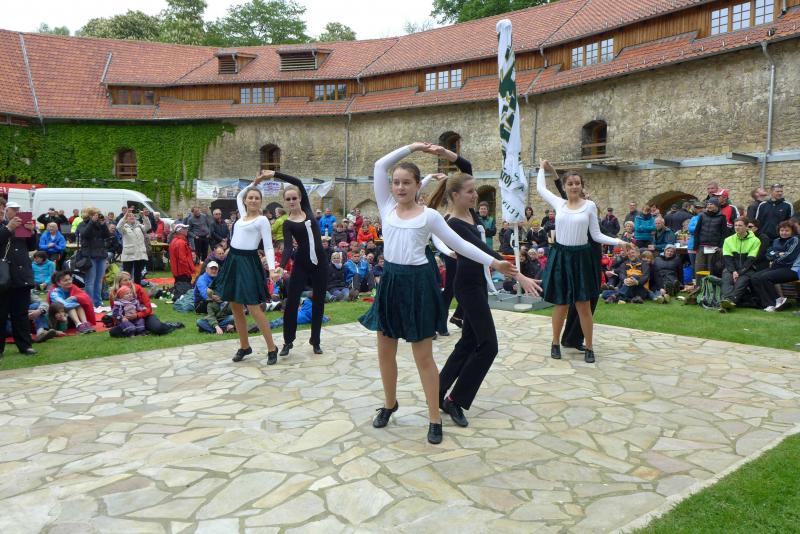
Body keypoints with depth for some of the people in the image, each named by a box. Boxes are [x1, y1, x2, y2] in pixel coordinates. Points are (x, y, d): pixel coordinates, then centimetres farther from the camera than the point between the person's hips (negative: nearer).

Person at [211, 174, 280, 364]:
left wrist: (272, 268, -23)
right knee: (235, 308, 10)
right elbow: (238, 196, 34)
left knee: (254, 309, -10)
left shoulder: (262, 220, -5)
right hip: (233, 261, 7)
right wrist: (255, 182, 25)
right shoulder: (243, 215, 13)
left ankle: (271, 348, 0)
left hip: (248, 263, -7)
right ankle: (244, 346, 23)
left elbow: (268, 247, -9)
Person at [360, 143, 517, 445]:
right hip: (390, 281, 4)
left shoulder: (429, 215, -2)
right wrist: (411, 148, 3)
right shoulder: (386, 208, 6)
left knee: (423, 356, 2)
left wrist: (494, 263, -2)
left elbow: (459, 244, 1)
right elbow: (380, 165, 2)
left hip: (417, 283, -4)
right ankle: (389, 404, 35)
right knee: (385, 352, 12)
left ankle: (435, 419, 14)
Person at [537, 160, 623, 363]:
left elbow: (596, 235, 1)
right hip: (561, 256, 1)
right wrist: (543, 168, 28)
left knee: (583, 305, 1)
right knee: (561, 305, 7)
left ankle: (589, 347, 13)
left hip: (581, 257, -1)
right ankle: (556, 343, 23)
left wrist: (617, 241, -10)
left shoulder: (590, 205, 0)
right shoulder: (558, 203, 4)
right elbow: (540, 188, 18)